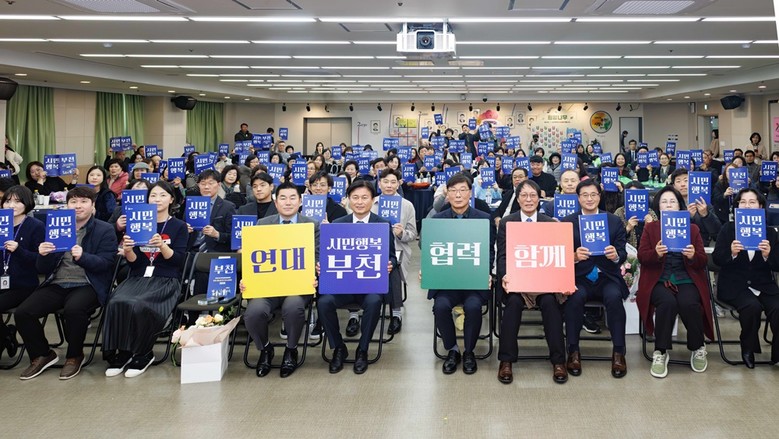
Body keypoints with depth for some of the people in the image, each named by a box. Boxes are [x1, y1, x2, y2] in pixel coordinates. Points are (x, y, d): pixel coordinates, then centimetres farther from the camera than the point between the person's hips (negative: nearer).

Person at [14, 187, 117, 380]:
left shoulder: (105, 230, 4)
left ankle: (74, 356, -8)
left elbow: (106, 263, -8)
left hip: (87, 285, -5)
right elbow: (42, 269, 14)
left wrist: (82, 257, -26)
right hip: (57, 284, 5)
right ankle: (42, 355, 8)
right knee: (22, 313, -17)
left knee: (73, 309, -36)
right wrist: (42, 254, -10)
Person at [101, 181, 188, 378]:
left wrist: (162, 245, -21)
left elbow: (178, 260, -4)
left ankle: (142, 355, -11)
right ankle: (121, 354, -13)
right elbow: (134, 262, 11)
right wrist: (127, 251, -12)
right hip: (138, 278, 4)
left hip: (166, 280, -3)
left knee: (140, 306, -32)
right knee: (117, 303, -28)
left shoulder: (179, 226, 7)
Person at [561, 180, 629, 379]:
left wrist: (616, 255, -20)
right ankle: (573, 352, -17)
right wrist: (574, 256, -22)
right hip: (579, 277, -1)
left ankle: (618, 353, -17)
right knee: (575, 297, -32)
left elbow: (623, 254, 5)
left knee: (614, 297, -31)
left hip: (607, 277, 1)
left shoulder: (614, 221, 9)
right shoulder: (567, 222, 6)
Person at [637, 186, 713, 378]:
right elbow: (641, 257, 2)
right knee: (667, 302, -34)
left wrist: (694, 256, -15)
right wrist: (656, 253, -20)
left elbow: (704, 261, 8)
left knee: (689, 304, -31)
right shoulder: (650, 227, 13)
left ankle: (698, 348, -4)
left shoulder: (692, 229, 15)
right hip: (658, 281, -1)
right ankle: (660, 352, -19)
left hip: (686, 280, 1)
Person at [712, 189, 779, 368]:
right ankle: (748, 350, -4)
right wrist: (731, 253, -24)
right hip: (735, 285, -2)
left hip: (763, 285, 2)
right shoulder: (728, 228, 5)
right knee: (752, 306, -30)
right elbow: (716, 259, -3)